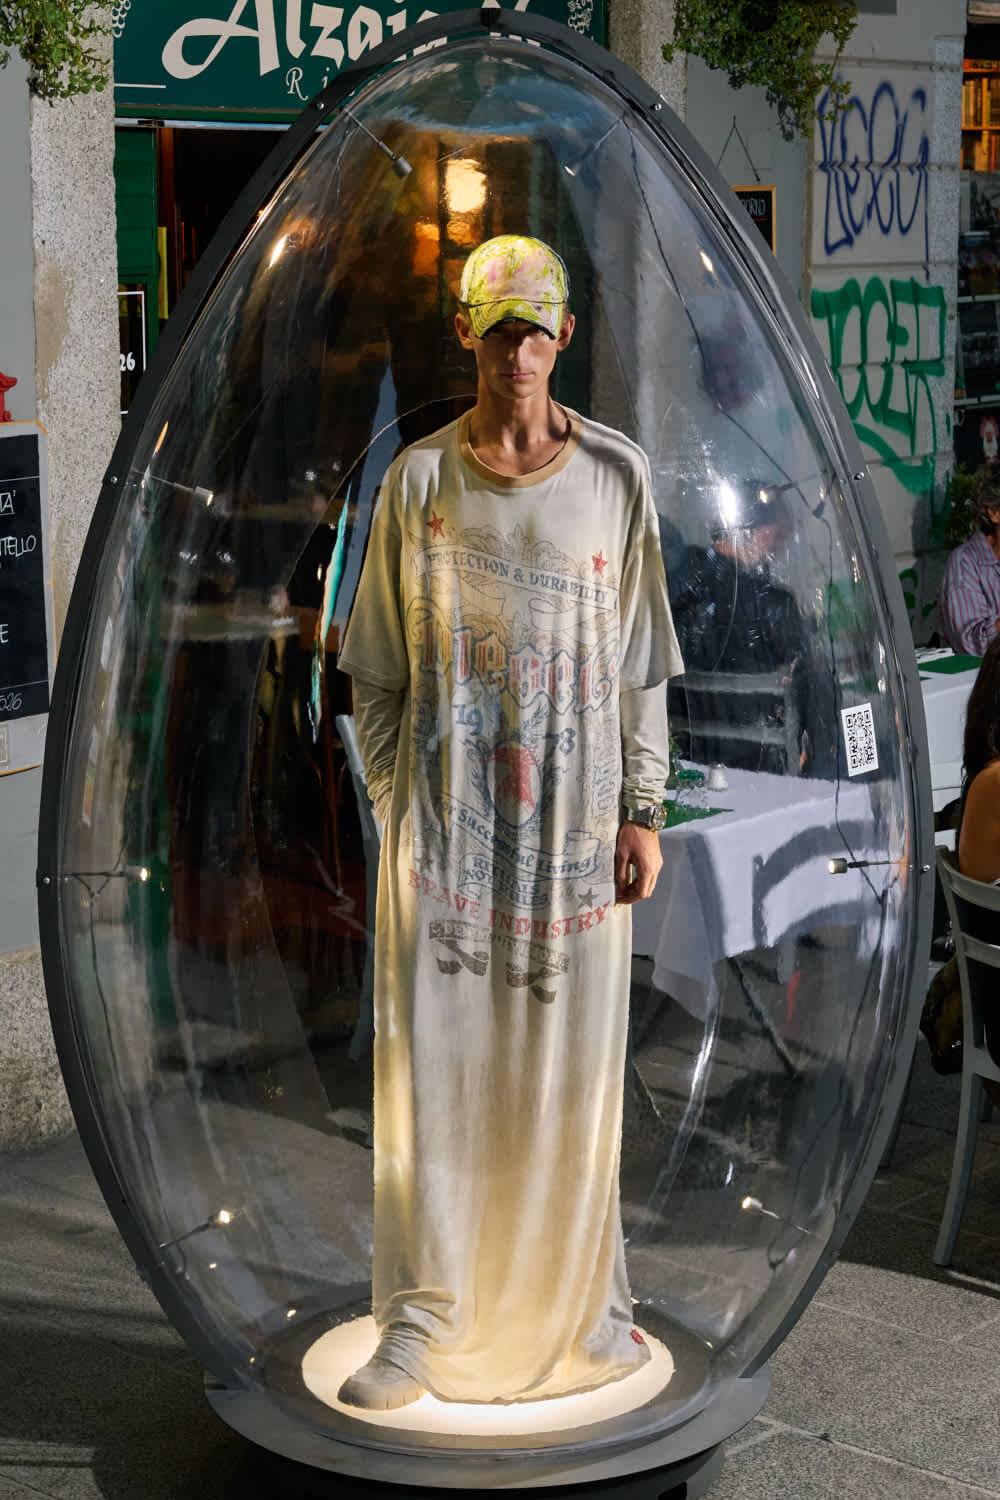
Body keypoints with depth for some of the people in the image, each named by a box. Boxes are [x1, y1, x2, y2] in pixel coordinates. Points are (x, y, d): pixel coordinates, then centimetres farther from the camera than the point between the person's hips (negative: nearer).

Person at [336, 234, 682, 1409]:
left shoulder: (615, 476, 4)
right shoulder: (417, 480, 4)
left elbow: (640, 664, 6)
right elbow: (378, 671, 7)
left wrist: (642, 811, 1)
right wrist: (393, 804, 1)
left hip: (575, 821, 0)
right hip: (445, 817, 0)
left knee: (573, 1067, 7)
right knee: (429, 1062, -1)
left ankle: (582, 1300, 24)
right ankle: (422, 1321, 9)